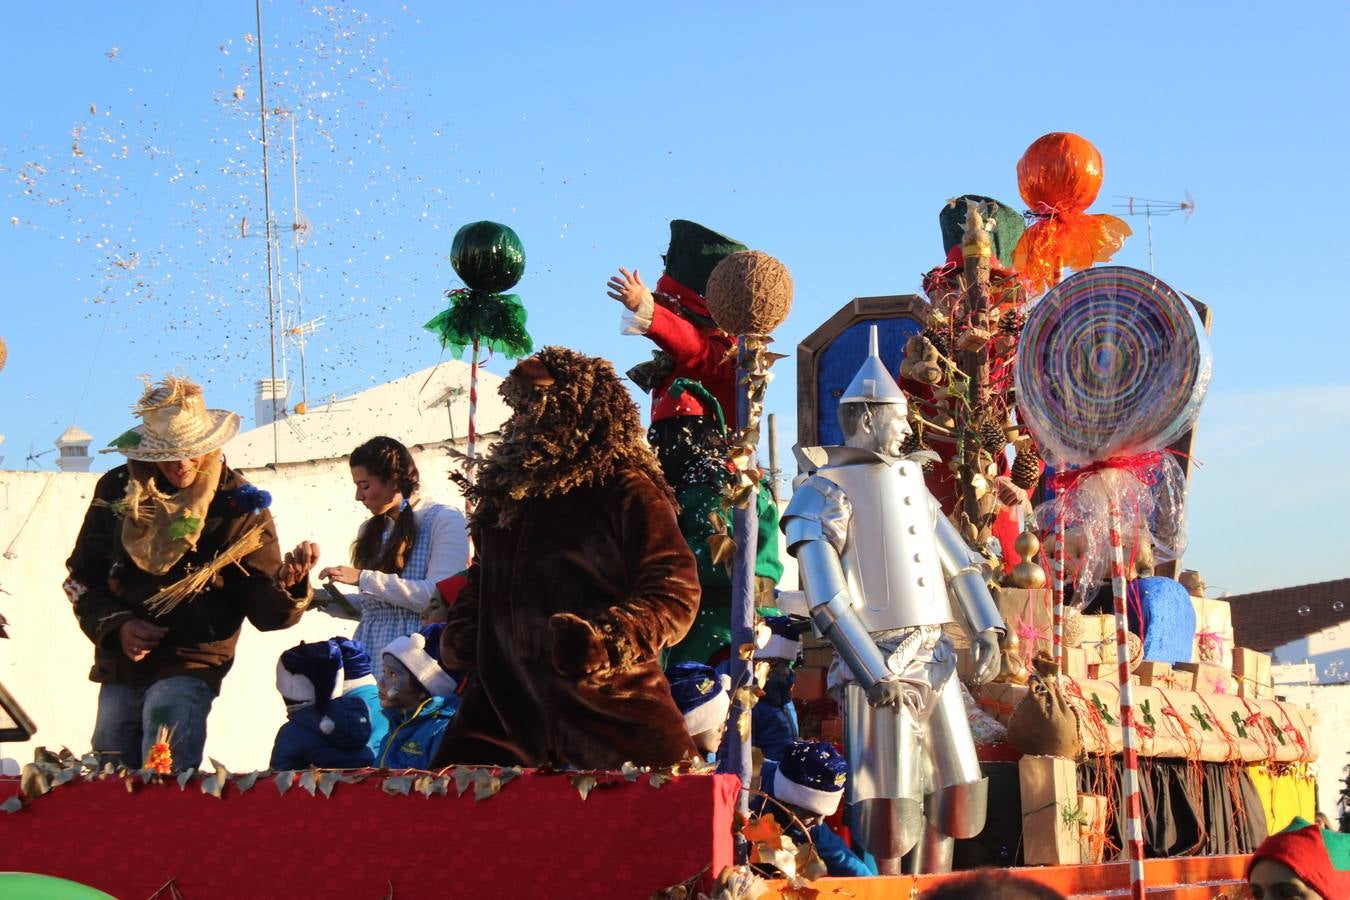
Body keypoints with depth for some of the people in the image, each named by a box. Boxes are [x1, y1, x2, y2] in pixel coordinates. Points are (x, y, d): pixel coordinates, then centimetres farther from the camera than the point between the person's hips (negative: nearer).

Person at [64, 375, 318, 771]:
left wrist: (287, 587, -29)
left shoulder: (238, 503, -5)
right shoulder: (117, 489, 2)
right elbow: (82, 577, 12)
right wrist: (115, 625, -5)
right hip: (119, 670, 4)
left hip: (189, 668, -4)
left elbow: (264, 612, -7)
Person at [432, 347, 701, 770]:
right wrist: (460, 631, 13)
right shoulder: (503, 489, 17)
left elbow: (676, 591, -11)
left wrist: (608, 639, -24)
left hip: (611, 699, -6)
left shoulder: (626, 489, -5)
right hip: (505, 694, 6)